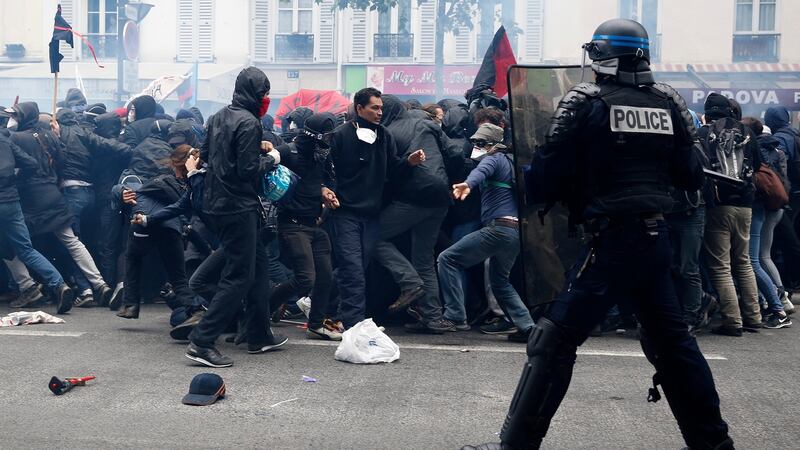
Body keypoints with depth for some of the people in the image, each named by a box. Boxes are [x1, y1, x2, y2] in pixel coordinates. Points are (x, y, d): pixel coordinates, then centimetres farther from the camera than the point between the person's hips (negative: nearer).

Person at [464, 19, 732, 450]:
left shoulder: (585, 102, -7)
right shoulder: (668, 102, 7)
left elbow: (545, 179, -8)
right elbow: (691, 175, 10)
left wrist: (538, 189, 14)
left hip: (611, 240, -6)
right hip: (657, 237, 6)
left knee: (554, 339, -2)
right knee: (670, 337, 20)